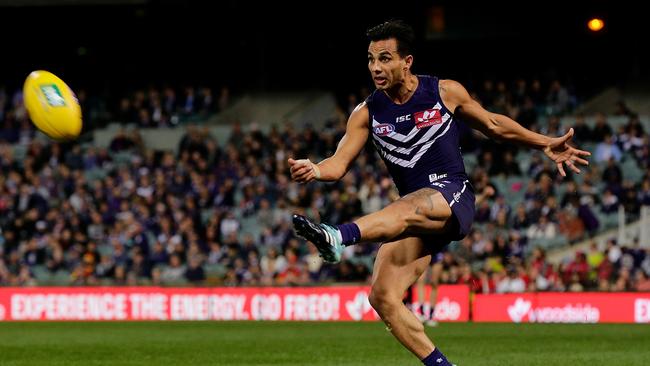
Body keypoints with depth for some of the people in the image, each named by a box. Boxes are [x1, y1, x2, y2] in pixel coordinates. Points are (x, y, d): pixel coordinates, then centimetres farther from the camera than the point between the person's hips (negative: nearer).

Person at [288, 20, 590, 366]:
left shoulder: (445, 92, 2)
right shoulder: (366, 113, 6)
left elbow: (493, 124, 18)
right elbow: (340, 162, -4)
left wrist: (546, 144, 18)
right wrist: (315, 170, -27)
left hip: (452, 198, -4)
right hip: (414, 215, 5)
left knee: (407, 208, -40)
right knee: (383, 297, -12)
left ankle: (337, 237, -65)